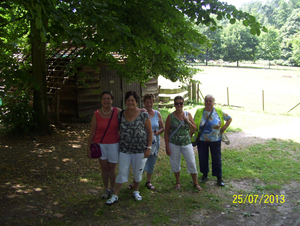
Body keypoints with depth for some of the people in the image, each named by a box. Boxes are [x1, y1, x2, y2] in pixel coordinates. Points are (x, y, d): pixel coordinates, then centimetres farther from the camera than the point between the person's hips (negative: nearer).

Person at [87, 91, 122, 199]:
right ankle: (106, 190, 22)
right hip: (100, 144, 1)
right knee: (104, 167, 7)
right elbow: (92, 132, -1)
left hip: (113, 144, 0)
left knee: (111, 167, 6)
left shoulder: (118, 112, -6)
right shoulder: (96, 114, -5)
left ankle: (112, 189, 23)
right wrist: (88, 147, 0)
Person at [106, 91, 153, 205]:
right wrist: (119, 144, 6)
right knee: (122, 173, 4)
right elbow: (119, 130, 11)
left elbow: (150, 132, -4)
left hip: (140, 150, -2)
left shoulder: (143, 115, -9)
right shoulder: (121, 115, 0)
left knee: (138, 172, 12)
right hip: (124, 150, 2)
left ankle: (136, 191, 35)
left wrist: (148, 148, -8)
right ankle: (115, 196, 14)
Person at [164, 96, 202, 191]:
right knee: (175, 164, 10)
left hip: (186, 143, 1)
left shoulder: (188, 114, 2)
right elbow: (166, 132, -2)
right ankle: (178, 182, 31)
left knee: (192, 163, 3)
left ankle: (195, 183, 21)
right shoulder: (170, 116, -4)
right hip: (174, 144, -1)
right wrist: (167, 147, -6)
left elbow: (194, 129, 5)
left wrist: (188, 121, -11)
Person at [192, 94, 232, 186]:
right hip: (201, 141, 1)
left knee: (217, 160, 5)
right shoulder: (199, 112, -3)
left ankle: (219, 178, 18)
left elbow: (229, 119, 9)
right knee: (202, 159, 10)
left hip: (215, 141, -1)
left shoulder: (219, 112, -4)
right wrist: (193, 137, -2)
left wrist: (223, 129, -1)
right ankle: (204, 176, 30)